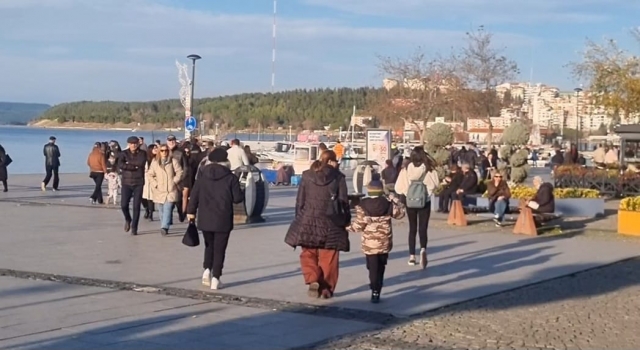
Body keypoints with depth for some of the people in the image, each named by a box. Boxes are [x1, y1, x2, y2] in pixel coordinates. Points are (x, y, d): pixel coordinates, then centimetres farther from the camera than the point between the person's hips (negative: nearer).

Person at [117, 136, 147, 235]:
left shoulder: (142, 153, 3)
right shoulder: (124, 153, 2)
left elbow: (141, 163, -17)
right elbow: (120, 165, -15)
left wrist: (128, 163, -11)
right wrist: (134, 167, -15)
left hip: (138, 183, 0)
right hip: (126, 183, 0)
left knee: (136, 206, -1)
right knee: (123, 204, -8)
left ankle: (134, 228, 10)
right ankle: (128, 219, 24)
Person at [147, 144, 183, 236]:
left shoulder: (173, 161, 0)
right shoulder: (154, 162, 5)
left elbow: (179, 172, 3)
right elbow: (150, 175, 6)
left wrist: (174, 182, -5)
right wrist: (155, 184, -4)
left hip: (170, 190, -3)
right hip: (159, 190, 3)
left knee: (167, 208, -17)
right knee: (161, 210, 8)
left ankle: (164, 227, -26)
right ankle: (164, 227, 18)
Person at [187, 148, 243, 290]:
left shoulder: (202, 175, 1)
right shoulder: (230, 177, -7)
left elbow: (194, 194, 1)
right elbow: (238, 198, -7)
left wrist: (191, 211, 11)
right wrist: (241, 192, 15)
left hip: (205, 219, 3)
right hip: (223, 220, -3)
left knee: (209, 246, 21)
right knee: (219, 249, 4)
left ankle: (207, 270, 2)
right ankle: (215, 278, 0)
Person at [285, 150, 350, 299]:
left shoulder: (307, 176, 3)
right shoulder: (338, 177, -3)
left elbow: (299, 200, 5)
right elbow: (343, 202, -1)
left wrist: (299, 219, 14)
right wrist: (346, 221, 9)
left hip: (308, 221, 1)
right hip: (330, 223, -1)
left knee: (308, 254, 13)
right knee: (328, 258, 8)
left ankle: (312, 280, -7)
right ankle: (326, 288, 11)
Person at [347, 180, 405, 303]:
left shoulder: (363, 205, -8)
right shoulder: (387, 204, -1)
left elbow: (358, 226, -9)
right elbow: (400, 213, 14)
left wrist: (347, 226, 10)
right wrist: (395, 200, 25)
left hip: (370, 243, -2)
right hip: (385, 243, 3)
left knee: (373, 268, -1)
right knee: (380, 268, 16)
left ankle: (375, 291, -13)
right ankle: (377, 290, 23)